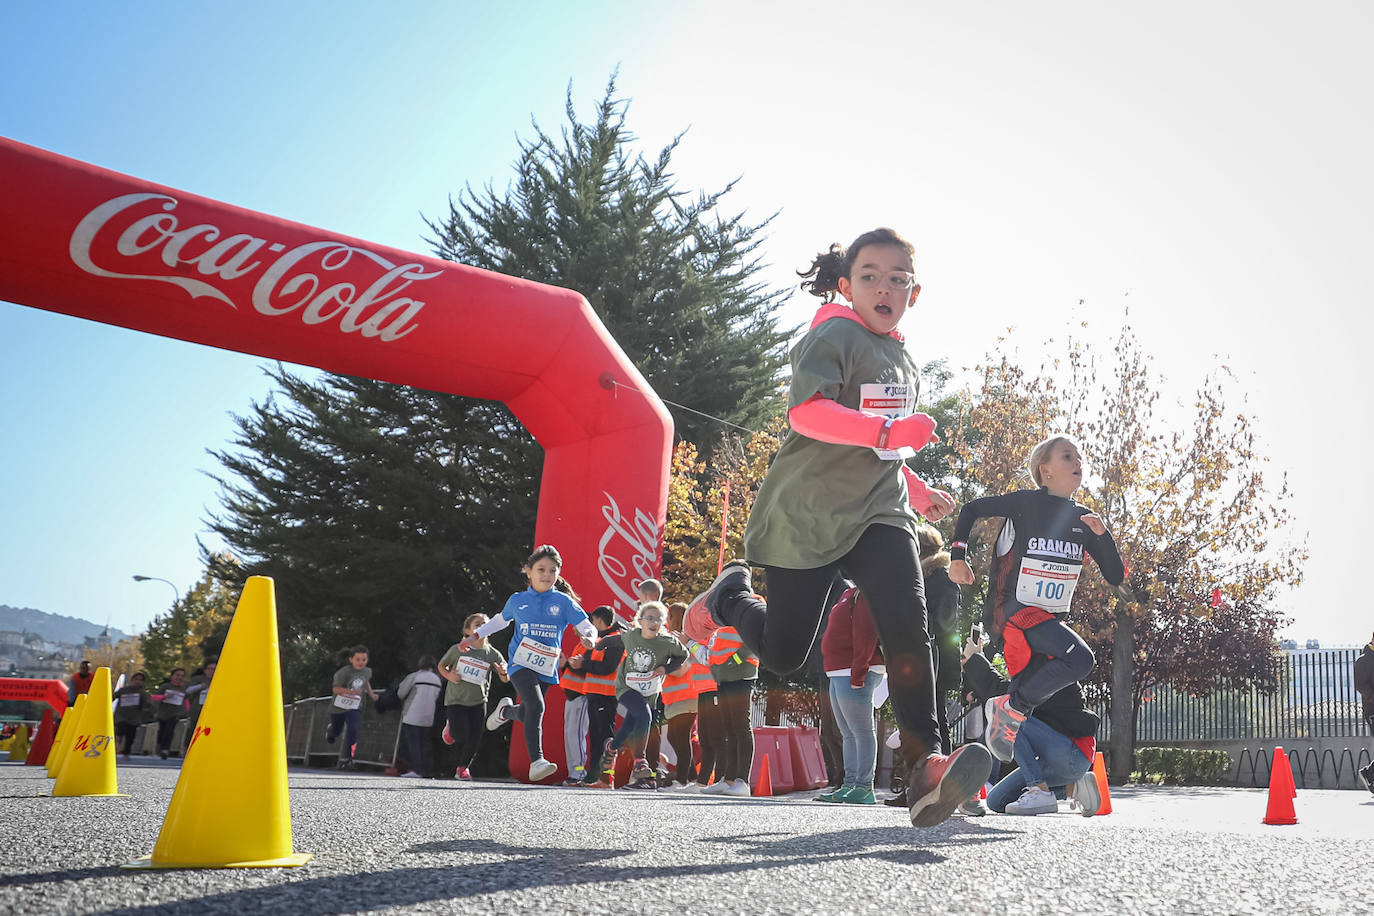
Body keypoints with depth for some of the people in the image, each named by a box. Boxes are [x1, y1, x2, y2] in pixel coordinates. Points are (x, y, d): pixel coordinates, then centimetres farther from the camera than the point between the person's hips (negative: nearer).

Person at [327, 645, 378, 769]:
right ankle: (330, 730, 57)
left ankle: (345, 759, -10)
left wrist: (371, 694, 14)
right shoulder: (344, 672, -20)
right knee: (336, 731, 17)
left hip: (354, 708, 2)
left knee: (352, 731, -19)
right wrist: (352, 691, -33)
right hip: (338, 707, -2)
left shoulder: (367, 671, -1)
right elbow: (336, 689, -23)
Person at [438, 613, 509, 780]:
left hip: (478, 702, 2)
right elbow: (441, 665, 9)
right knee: (461, 735, -16)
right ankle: (450, 728, 22)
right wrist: (448, 676, -11)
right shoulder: (458, 649, -5)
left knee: (475, 738, -2)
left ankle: (463, 767, 24)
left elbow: (506, 679, -5)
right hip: (455, 699, -2)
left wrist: (503, 672, -28)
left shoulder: (493, 655, -2)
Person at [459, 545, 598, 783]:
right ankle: (536, 761, -24)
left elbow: (587, 626, 3)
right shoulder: (517, 600, 7)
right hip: (521, 664, -2)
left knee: (526, 714, 11)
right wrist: (475, 636, 26)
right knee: (536, 707, -24)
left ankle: (505, 710, 48)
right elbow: (500, 620, 27)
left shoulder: (564, 602, 4)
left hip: (547, 669, 2)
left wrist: (589, 637, -19)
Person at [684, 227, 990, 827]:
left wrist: (918, 491, 22)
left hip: (878, 511, 5)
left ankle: (925, 766, -25)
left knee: (907, 621, -21)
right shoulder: (833, 337, -8)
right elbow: (805, 411, -27)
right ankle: (730, 595, 35)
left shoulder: (904, 363, 18)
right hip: (806, 514, -5)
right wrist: (887, 431, -37)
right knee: (782, 655, 4)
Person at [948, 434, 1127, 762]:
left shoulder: (1082, 518, 11)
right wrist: (958, 556, -5)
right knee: (1080, 658, -29)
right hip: (1011, 610, -7)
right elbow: (971, 509, 5)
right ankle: (1010, 708, -14)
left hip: (1050, 621, 7)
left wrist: (1102, 535, -7)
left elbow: (1115, 577, 9)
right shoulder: (1026, 502, -4)